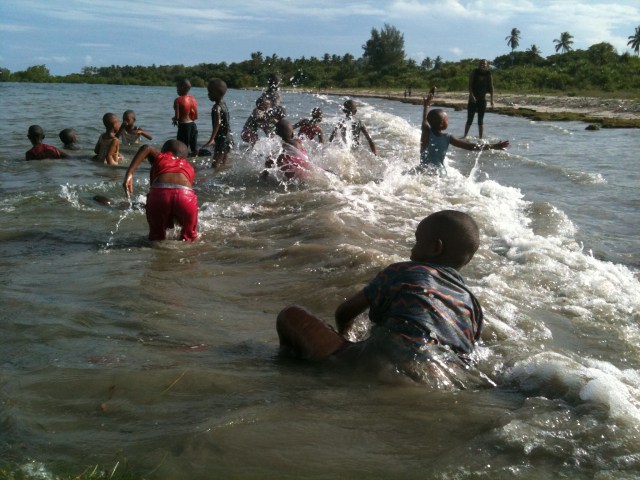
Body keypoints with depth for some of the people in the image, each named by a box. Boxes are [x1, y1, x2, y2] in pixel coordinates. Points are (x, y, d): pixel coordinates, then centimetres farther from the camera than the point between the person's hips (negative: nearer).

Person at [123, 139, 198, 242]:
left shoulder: (160, 157, 28)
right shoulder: (189, 167, 34)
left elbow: (146, 148, 7)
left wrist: (129, 174, 0)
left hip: (159, 194, -1)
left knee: (157, 235, 23)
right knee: (189, 236, 28)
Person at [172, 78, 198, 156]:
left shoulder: (178, 100, -12)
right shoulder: (193, 99, 7)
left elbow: (177, 116, -16)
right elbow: (196, 116, 7)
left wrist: (174, 119, 6)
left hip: (183, 126, -6)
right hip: (193, 124, 6)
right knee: (194, 149, 13)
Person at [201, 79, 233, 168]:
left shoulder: (217, 107, -17)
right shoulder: (223, 104, 12)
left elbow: (217, 123, -30)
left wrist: (211, 139, -37)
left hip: (221, 140, -10)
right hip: (228, 139, 10)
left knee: (215, 165, -13)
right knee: (223, 165, 18)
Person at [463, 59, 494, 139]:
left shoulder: (488, 74, 2)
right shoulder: (474, 72, -2)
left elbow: (491, 88, 1)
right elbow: (470, 85, -9)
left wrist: (492, 100, -7)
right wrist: (472, 95, -22)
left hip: (482, 99, 1)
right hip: (473, 99, -1)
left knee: (481, 120, 3)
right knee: (469, 120, -1)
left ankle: (480, 138, 7)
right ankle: (464, 136, 8)